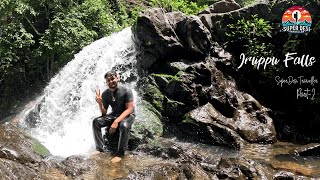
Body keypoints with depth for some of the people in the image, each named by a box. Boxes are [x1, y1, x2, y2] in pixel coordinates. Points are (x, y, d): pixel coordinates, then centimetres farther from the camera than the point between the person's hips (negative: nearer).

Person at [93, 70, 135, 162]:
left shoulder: (126, 90, -17)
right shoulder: (105, 94, -3)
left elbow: (129, 109, -21)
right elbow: (104, 113, -1)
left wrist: (116, 121, -31)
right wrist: (100, 103, -23)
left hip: (128, 115, -5)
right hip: (114, 115, 5)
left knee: (124, 125, -39)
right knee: (96, 122, -16)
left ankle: (119, 154, -28)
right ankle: (101, 149, -14)